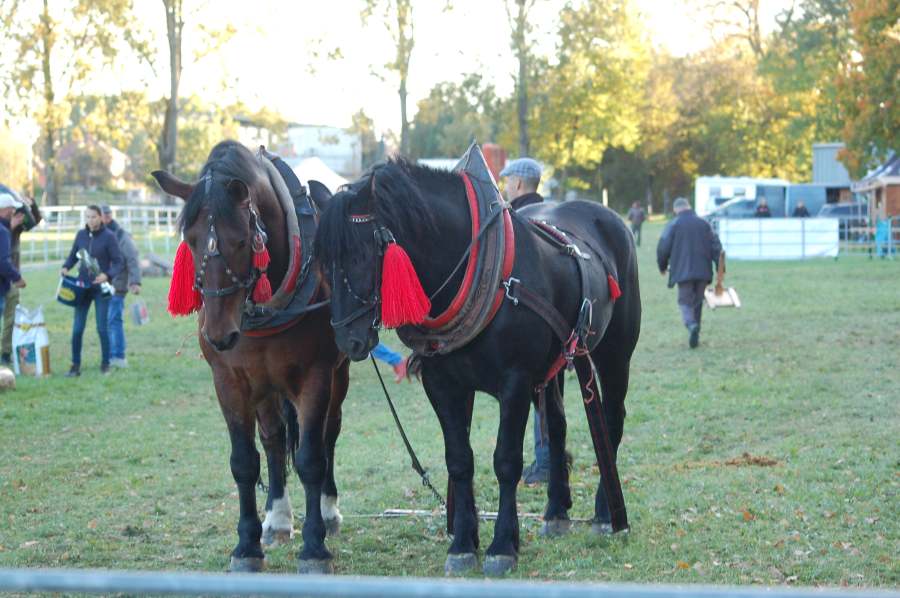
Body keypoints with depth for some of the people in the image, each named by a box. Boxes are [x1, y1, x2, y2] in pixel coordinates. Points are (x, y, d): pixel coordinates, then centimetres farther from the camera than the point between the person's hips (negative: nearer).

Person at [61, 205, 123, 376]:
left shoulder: (108, 236, -8)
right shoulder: (81, 235, 4)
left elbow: (119, 262, -8)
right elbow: (73, 255, 16)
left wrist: (107, 275, -26)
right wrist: (66, 267, -4)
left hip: (101, 288, -3)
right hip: (83, 286, 3)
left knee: (102, 328, -1)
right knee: (77, 329, -1)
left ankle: (105, 364, 14)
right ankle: (75, 366, 8)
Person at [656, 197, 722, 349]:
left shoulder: (673, 225, -2)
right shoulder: (704, 224, 8)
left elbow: (663, 249, -4)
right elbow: (716, 246, 3)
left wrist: (662, 266, 12)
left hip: (683, 271, -3)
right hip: (702, 271, 3)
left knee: (685, 302, 2)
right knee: (697, 302, 14)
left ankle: (692, 325, -26)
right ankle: (695, 336, 15)